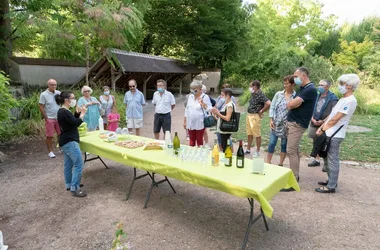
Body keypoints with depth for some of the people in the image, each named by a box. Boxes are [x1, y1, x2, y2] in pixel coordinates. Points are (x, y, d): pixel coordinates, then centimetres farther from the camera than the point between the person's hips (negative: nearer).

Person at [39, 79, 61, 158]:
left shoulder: (58, 93, 3)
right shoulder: (43, 94, -9)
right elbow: (41, 107, -8)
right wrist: (46, 118, -11)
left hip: (59, 118, 4)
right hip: (50, 119, -4)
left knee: (60, 134, 9)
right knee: (50, 136, 2)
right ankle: (50, 151, 12)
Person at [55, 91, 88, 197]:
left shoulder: (63, 111, 13)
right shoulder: (64, 112, -20)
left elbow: (73, 121, 16)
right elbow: (76, 123, -21)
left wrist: (78, 112, 4)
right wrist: (83, 113, -8)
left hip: (67, 141, 11)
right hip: (69, 142, -11)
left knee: (68, 164, 18)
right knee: (78, 164, -11)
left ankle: (69, 184, 29)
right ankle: (74, 189, -9)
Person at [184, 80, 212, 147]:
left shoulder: (205, 97, -7)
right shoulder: (190, 97, 9)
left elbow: (209, 110, -8)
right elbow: (187, 109, 14)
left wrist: (202, 103, -22)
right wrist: (184, 121, 13)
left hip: (199, 123, -4)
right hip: (190, 123, 5)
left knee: (199, 141, 7)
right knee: (191, 141, 14)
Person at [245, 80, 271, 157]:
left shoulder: (260, 95, -17)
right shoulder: (253, 94, 9)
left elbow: (268, 104, -28)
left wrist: (261, 111, -17)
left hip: (255, 117, -9)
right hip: (249, 115, 9)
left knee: (257, 135, 1)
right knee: (249, 134, 16)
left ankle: (257, 152, 11)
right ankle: (248, 150, 27)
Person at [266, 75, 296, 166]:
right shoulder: (278, 94, 3)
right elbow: (272, 107, 5)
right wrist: (271, 120, -4)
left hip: (287, 125, -2)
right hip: (276, 124, 2)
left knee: (284, 145, 10)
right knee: (271, 143, 4)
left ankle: (280, 164, 24)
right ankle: (268, 163, 16)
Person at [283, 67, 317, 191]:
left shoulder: (310, 89, -16)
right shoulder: (303, 88, 16)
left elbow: (291, 104, -21)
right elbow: (292, 104, 15)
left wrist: (290, 103, 0)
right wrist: (292, 103, -6)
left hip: (297, 124, -10)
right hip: (293, 122, 10)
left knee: (291, 152, -9)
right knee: (295, 150, 13)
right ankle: (295, 176, 23)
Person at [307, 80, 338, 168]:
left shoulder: (332, 98, -9)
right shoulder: (317, 96, 9)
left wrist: (323, 121, -18)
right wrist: (313, 119, -7)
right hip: (314, 124, 6)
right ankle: (316, 160, 28)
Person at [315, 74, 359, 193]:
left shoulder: (350, 101, -16)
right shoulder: (343, 99, 15)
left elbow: (334, 119, -17)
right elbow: (330, 115, 15)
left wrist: (322, 130, -8)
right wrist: (321, 127, 5)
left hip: (335, 136, -9)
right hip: (329, 134, 9)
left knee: (332, 161, -2)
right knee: (328, 159, 17)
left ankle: (331, 186, 8)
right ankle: (331, 181, 30)